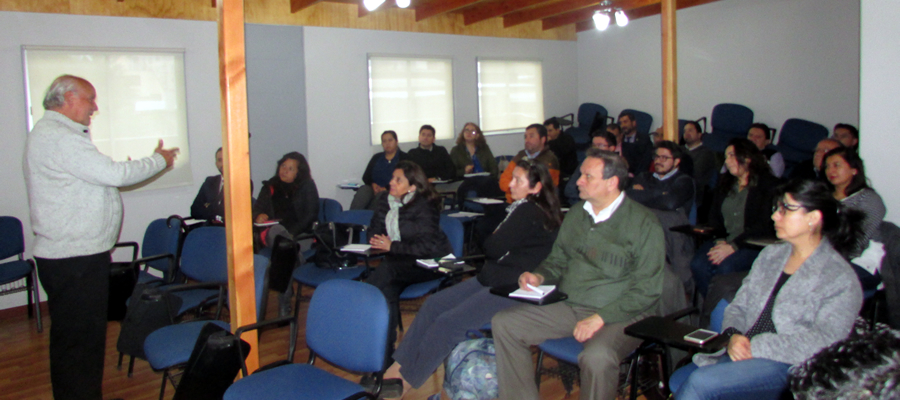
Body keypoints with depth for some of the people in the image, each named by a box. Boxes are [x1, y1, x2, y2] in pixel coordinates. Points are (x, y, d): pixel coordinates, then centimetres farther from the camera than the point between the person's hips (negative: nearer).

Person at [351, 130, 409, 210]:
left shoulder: (404, 158, 8)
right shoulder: (376, 158, 23)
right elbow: (365, 177, 18)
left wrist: (386, 188, -14)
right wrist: (372, 184, -5)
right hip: (374, 189, 4)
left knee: (381, 195, -37)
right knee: (363, 189, -30)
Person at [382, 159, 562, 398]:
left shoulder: (528, 212, -16)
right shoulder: (525, 209, 14)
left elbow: (493, 248, -14)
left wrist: (494, 238, 6)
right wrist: (497, 240, -3)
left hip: (511, 290, -10)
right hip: (491, 279, 10)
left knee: (448, 322, -17)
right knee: (433, 304, 2)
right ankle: (399, 366, 4)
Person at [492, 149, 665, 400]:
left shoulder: (643, 224, -9)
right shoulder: (577, 213, 12)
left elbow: (646, 291, -12)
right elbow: (558, 259, 23)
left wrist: (600, 318, -20)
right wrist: (540, 276, 1)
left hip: (618, 314, -6)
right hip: (568, 307, 7)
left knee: (597, 357, -38)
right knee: (503, 324, -8)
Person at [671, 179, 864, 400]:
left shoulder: (840, 278, -4)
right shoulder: (771, 255, 17)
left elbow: (824, 341, -17)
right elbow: (738, 306, 17)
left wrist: (755, 346, -19)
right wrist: (733, 335, -6)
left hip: (788, 365, -6)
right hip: (741, 352, 6)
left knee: (701, 381, -28)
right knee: (679, 380, -20)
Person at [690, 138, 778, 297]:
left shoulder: (768, 185, -1)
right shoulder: (724, 182, 19)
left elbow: (765, 225, -10)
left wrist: (733, 246, -18)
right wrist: (721, 241, -5)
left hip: (755, 244, -5)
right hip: (724, 240, 5)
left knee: (725, 267, -34)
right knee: (698, 264, -25)